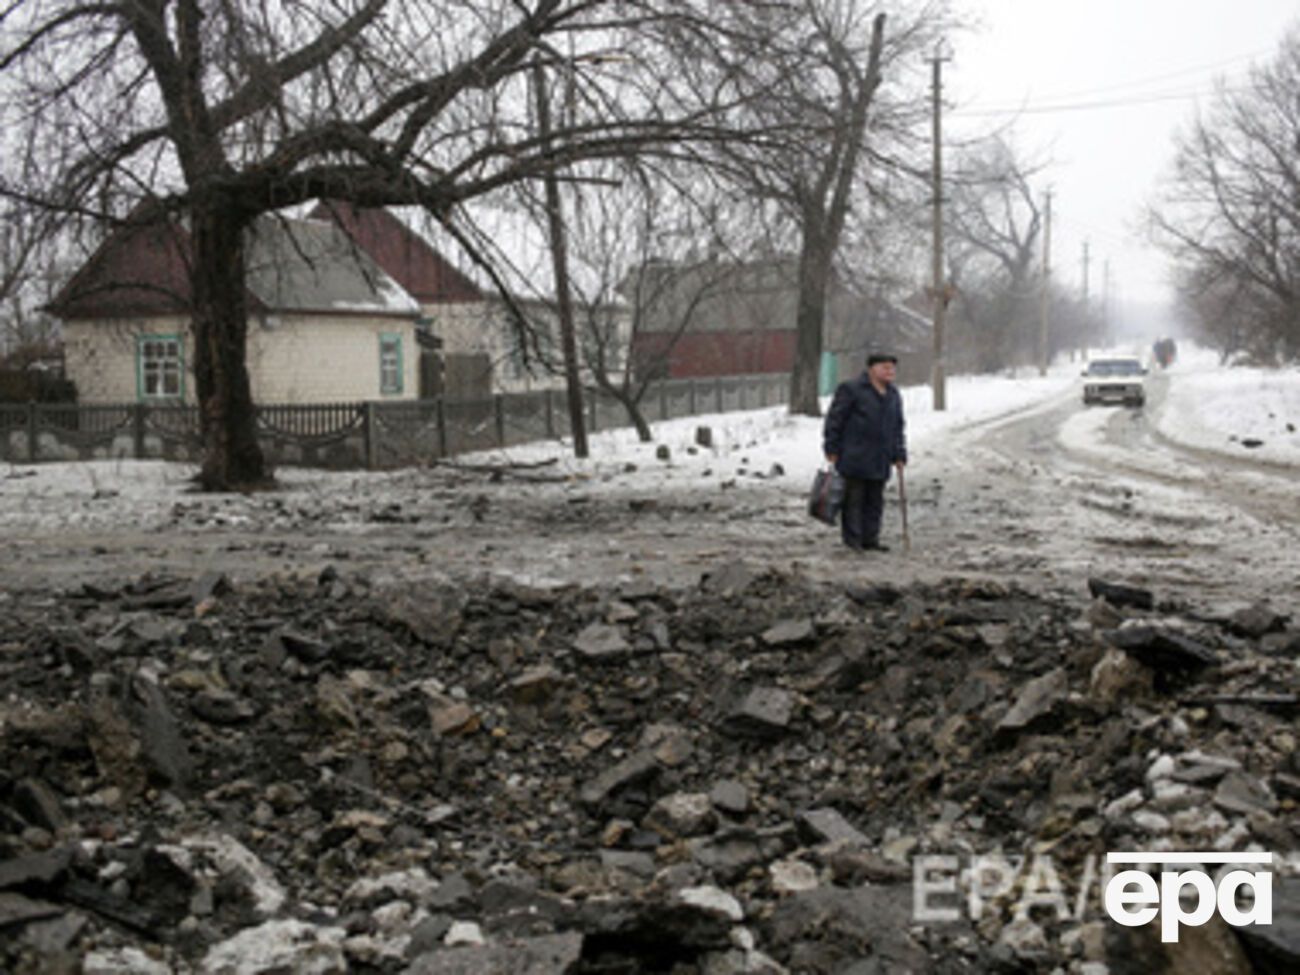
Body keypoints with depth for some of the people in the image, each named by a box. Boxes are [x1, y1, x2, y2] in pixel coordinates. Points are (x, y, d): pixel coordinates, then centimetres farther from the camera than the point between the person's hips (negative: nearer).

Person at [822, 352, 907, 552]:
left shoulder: (893, 395, 16)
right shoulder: (852, 389, -7)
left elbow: (897, 428, 23)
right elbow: (834, 420, -7)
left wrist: (899, 455, 16)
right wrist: (831, 449, -9)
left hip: (880, 461, 7)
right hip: (854, 458, -7)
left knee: (875, 501, 8)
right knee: (854, 498, -3)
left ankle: (870, 539, 16)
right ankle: (852, 539, 3)